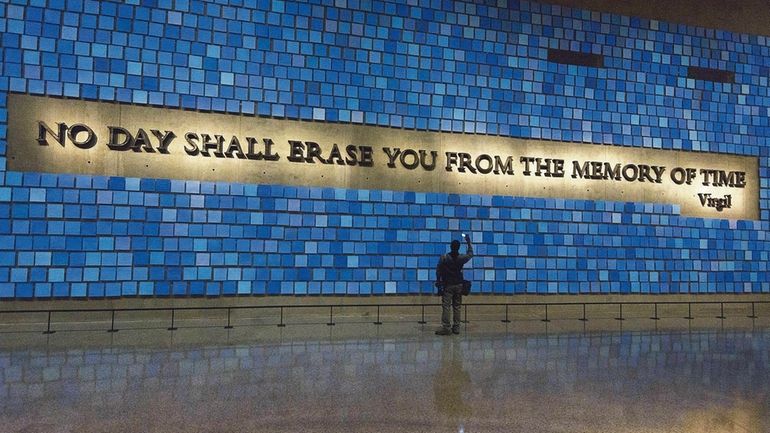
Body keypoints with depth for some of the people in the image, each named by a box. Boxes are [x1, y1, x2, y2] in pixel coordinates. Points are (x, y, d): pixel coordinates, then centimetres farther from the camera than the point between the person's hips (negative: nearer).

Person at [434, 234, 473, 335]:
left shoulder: (444, 258, -9)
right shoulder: (462, 258, -3)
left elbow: (438, 271, -4)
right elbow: (470, 254, 19)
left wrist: (438, 281, 10)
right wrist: (469, 243, 30)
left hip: (447, 285, -3)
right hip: (459, 285, 3)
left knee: (446, 306, -3)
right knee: (457, 307, 9)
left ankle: (446, 328, -7)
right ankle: (456, 327, 11)